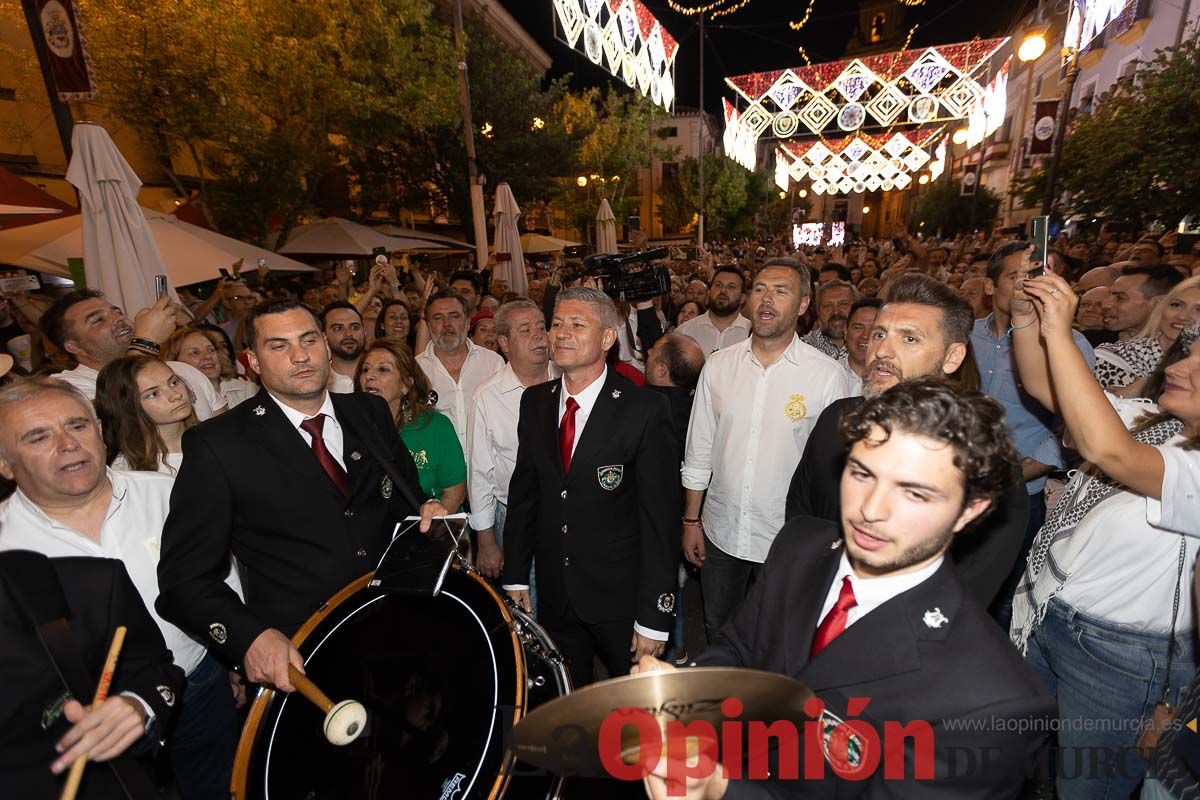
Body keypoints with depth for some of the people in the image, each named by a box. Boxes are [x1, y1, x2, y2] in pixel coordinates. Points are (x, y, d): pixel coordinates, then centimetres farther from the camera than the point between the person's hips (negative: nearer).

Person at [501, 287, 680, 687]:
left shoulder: (644, 408, -16)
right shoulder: (535, 401, 0)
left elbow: (659, 515, -16)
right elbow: (523, 489, 6)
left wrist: (655, 617, -14)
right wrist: (515, 576, 7)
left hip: (622, 595, -4)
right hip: (554, 596, 4)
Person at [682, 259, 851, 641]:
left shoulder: (828, 374, -12)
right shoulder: (718, 365, -3)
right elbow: (699, 451, 3)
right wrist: (691, 520, 5)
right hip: (720, 532, 3)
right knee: (717, 632, 22)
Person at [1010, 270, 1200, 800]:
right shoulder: (1149, 421, 0)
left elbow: (1108, 451, -40)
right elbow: (1042, 387, 0)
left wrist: (1059, 333, -38)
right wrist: (1026, 318, -16)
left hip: (1121, 656, -6)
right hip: (1043, 620, 6)